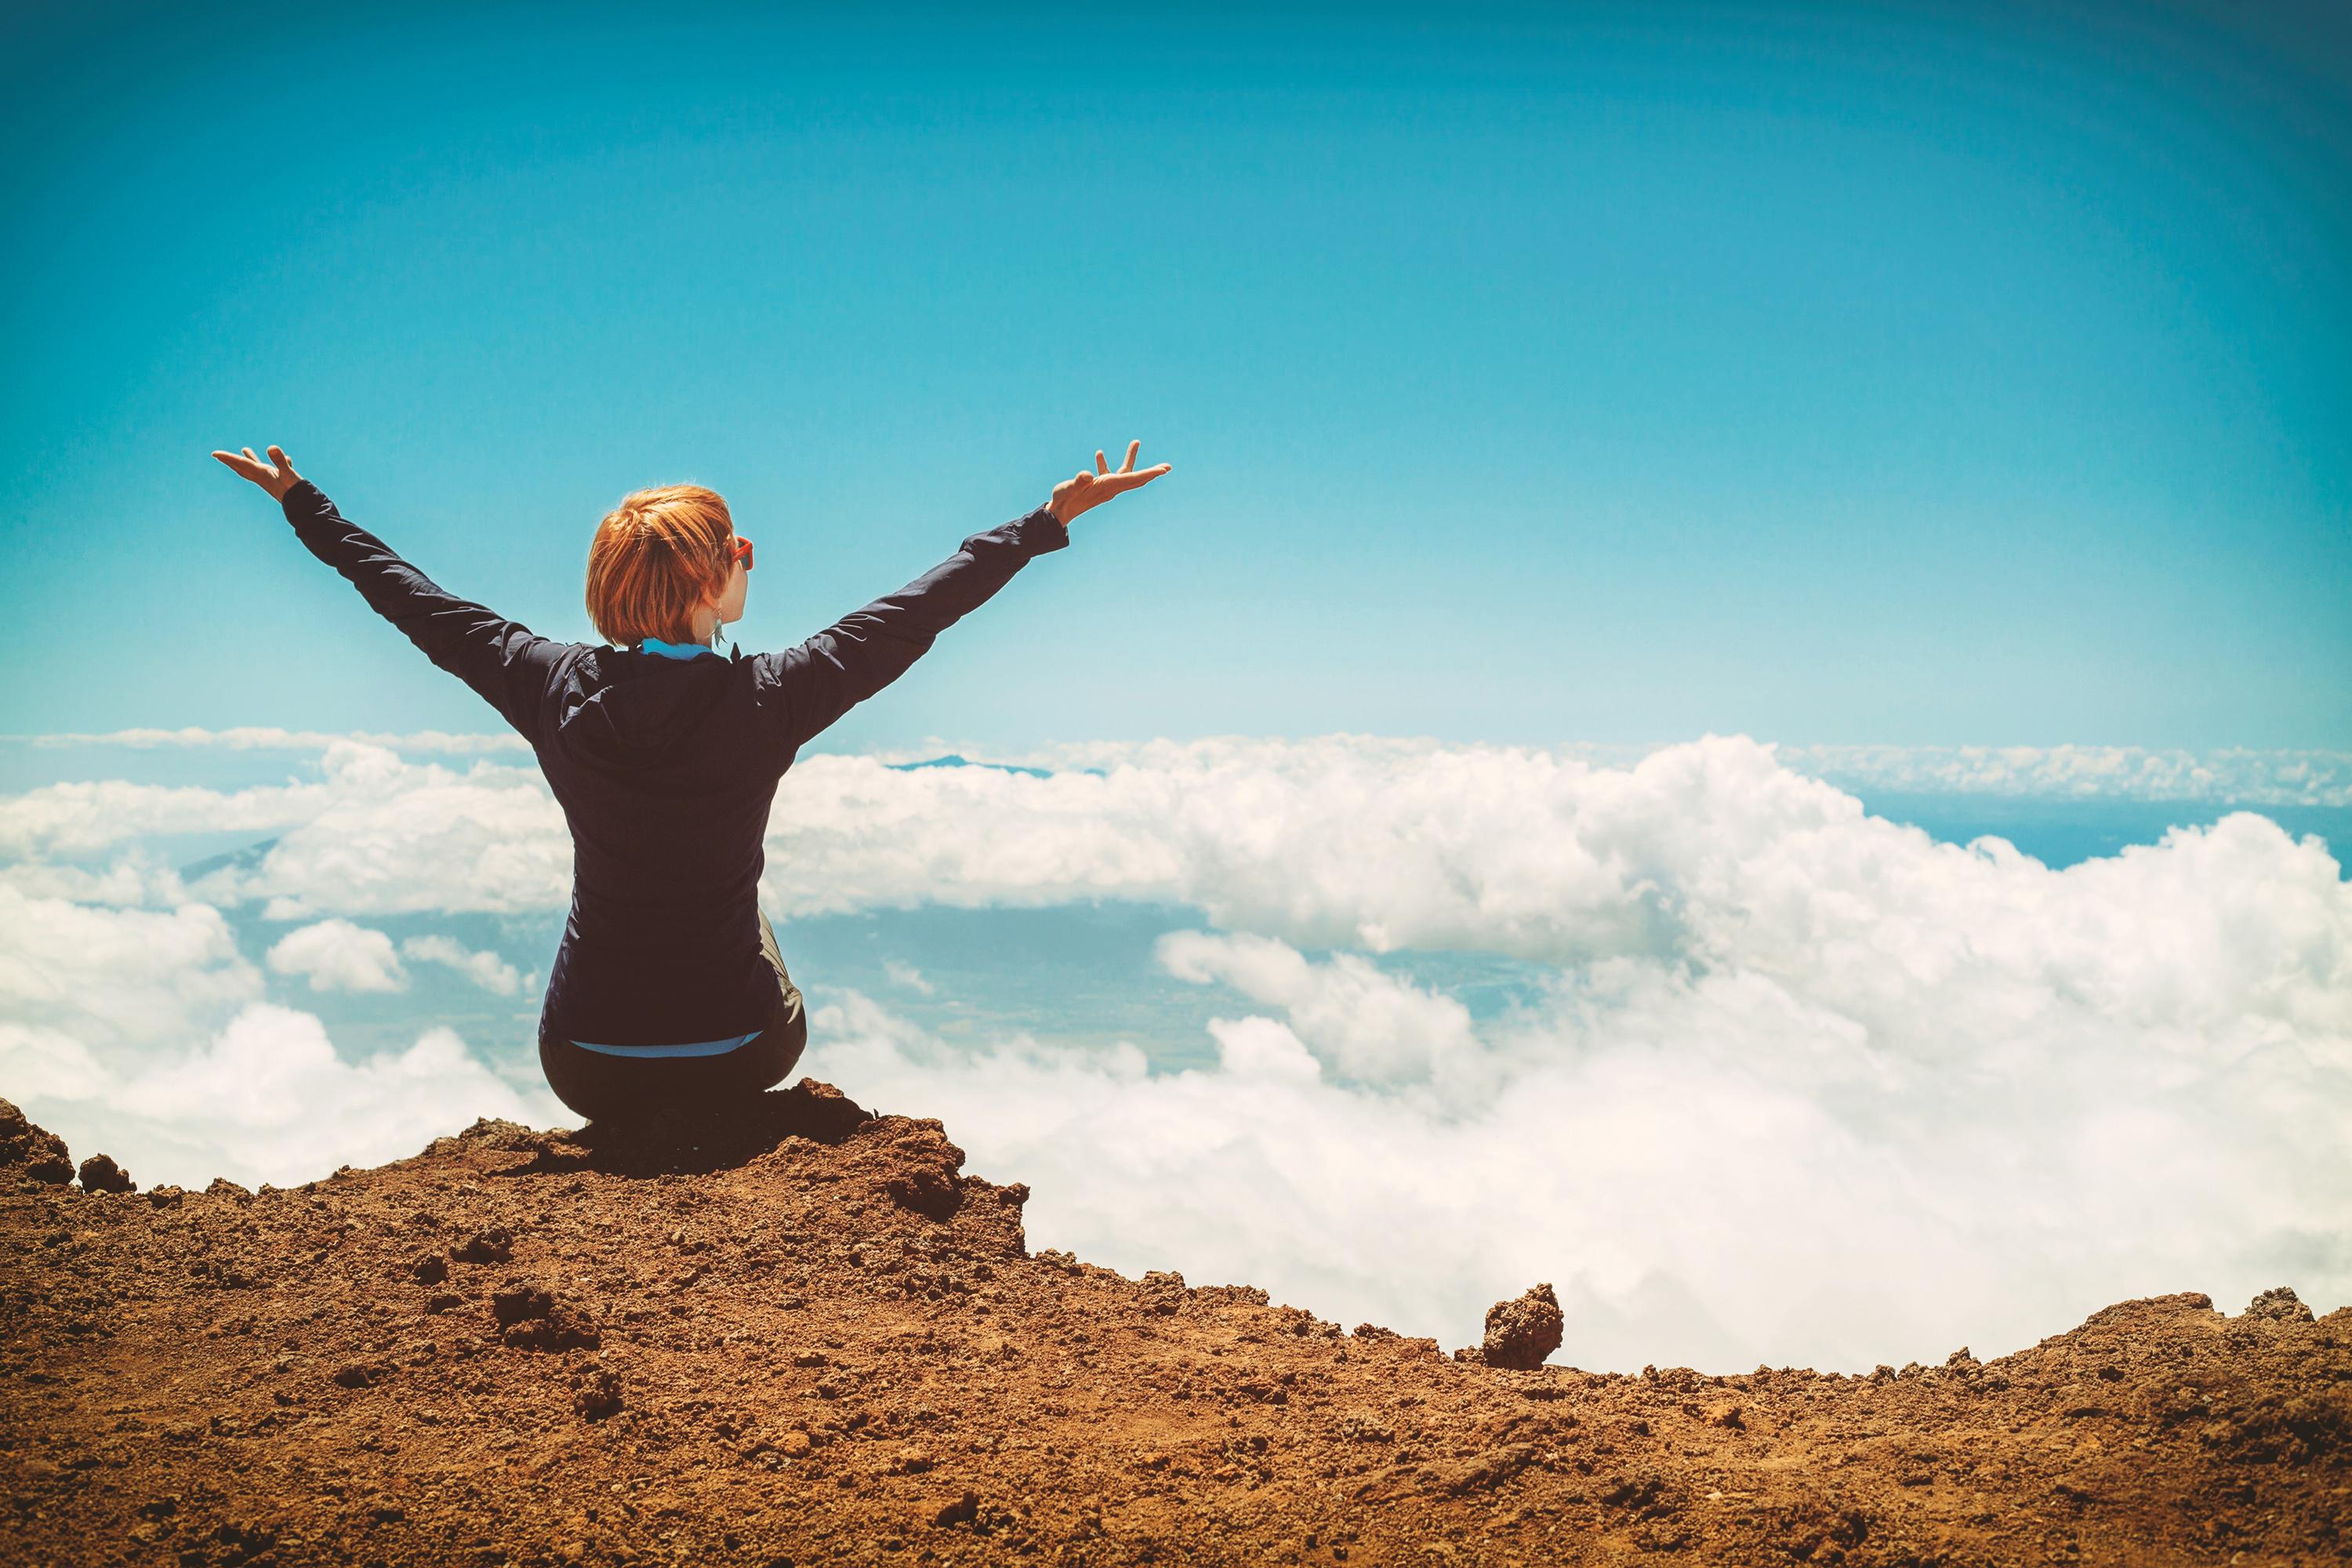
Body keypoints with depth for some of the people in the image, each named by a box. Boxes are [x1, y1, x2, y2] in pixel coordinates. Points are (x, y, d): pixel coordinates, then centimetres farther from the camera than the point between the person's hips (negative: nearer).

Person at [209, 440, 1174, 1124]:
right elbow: (921, 609, -11)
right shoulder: (766, 700, -18)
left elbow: (416, 603, 2)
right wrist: (1051, 519, -1)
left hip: (584, 1068, 2)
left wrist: (300, 503, 18)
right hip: (732, 1062, -1)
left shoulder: (557, 690, -12)